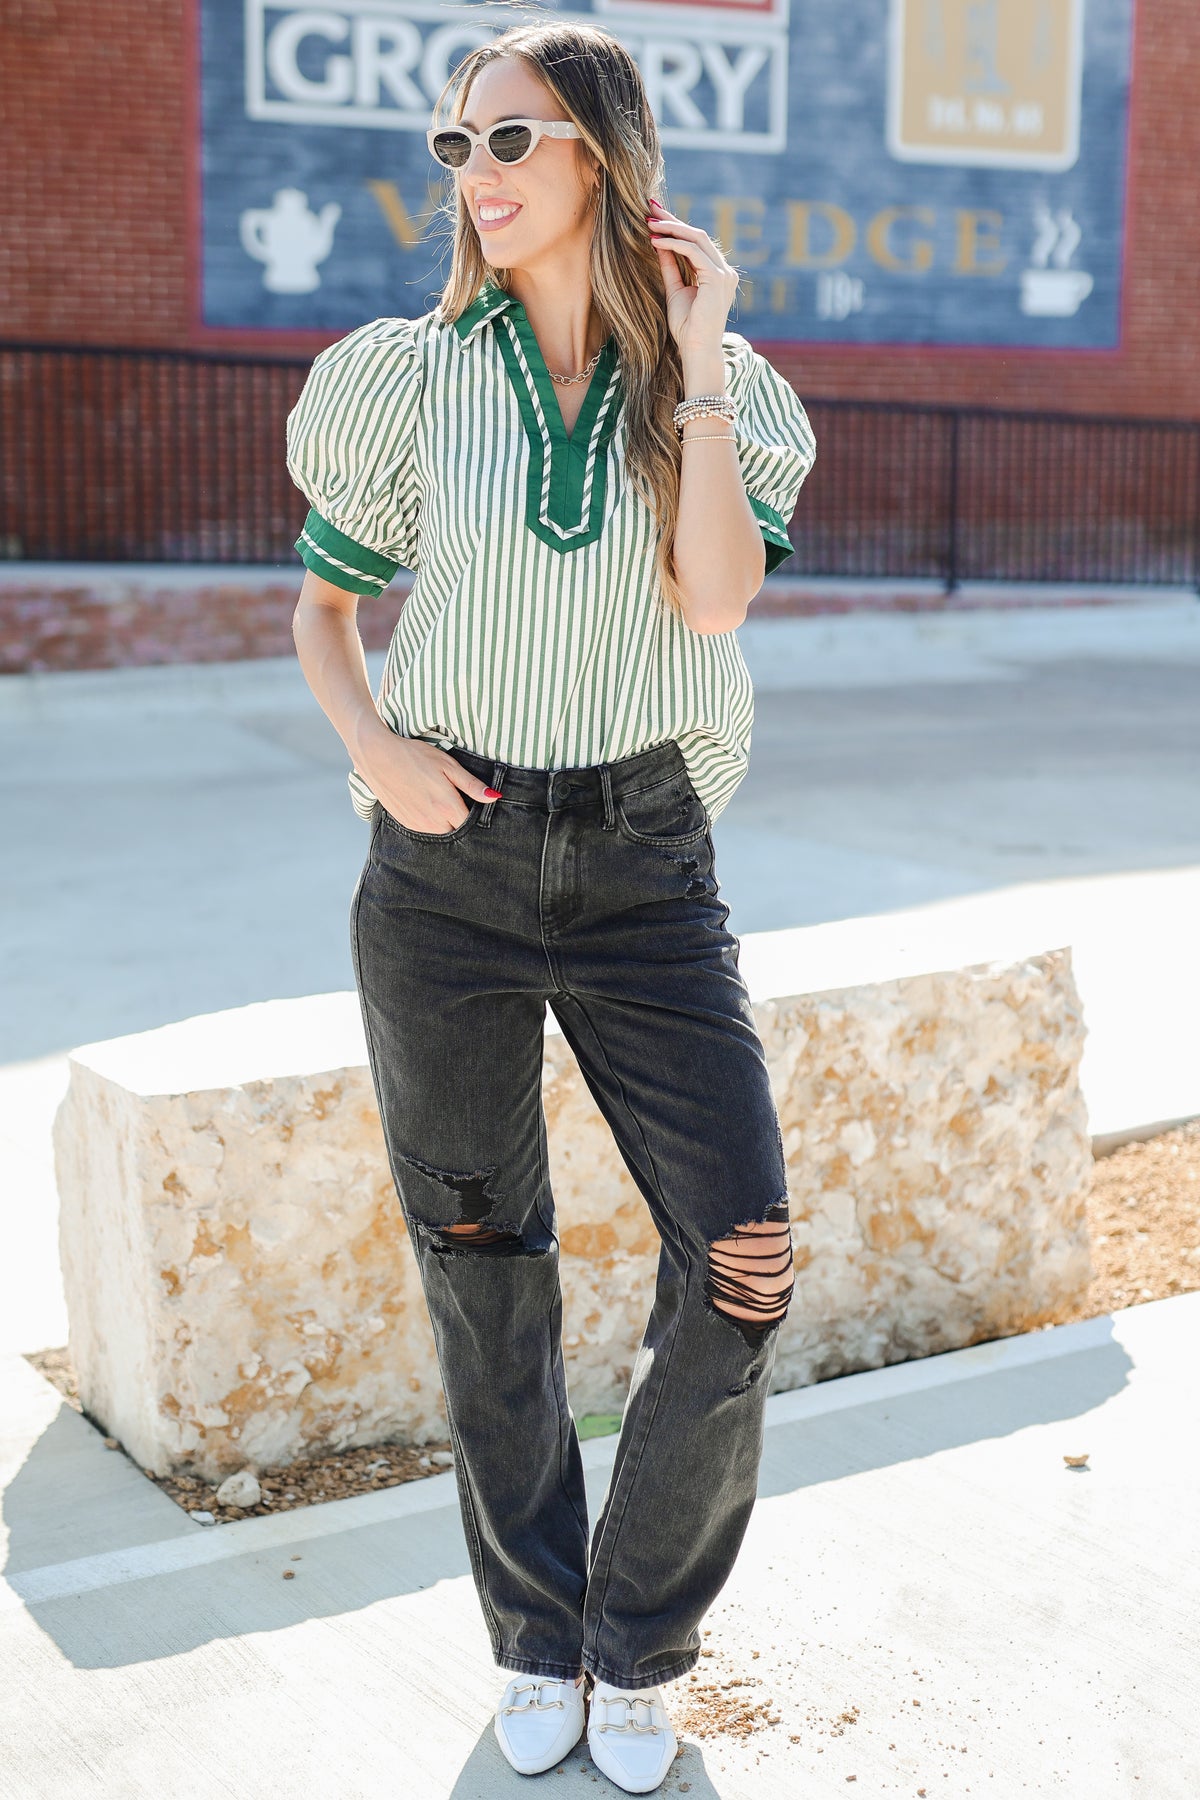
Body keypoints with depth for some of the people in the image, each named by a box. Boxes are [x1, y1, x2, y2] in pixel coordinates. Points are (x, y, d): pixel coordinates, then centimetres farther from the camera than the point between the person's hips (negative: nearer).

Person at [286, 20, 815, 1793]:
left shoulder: (717, 385, 3)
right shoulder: (413, 377, 2)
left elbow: (717, 595, -14)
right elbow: (319, 603, 10)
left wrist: (697, 353, -11)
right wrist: (372, 748, -7)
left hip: (642, 865, 0)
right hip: (448, 865, 0)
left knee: (743, 1268, -6)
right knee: (485, 1269, 8)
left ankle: (640, 1643, 19)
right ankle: (536, 1638, 30)